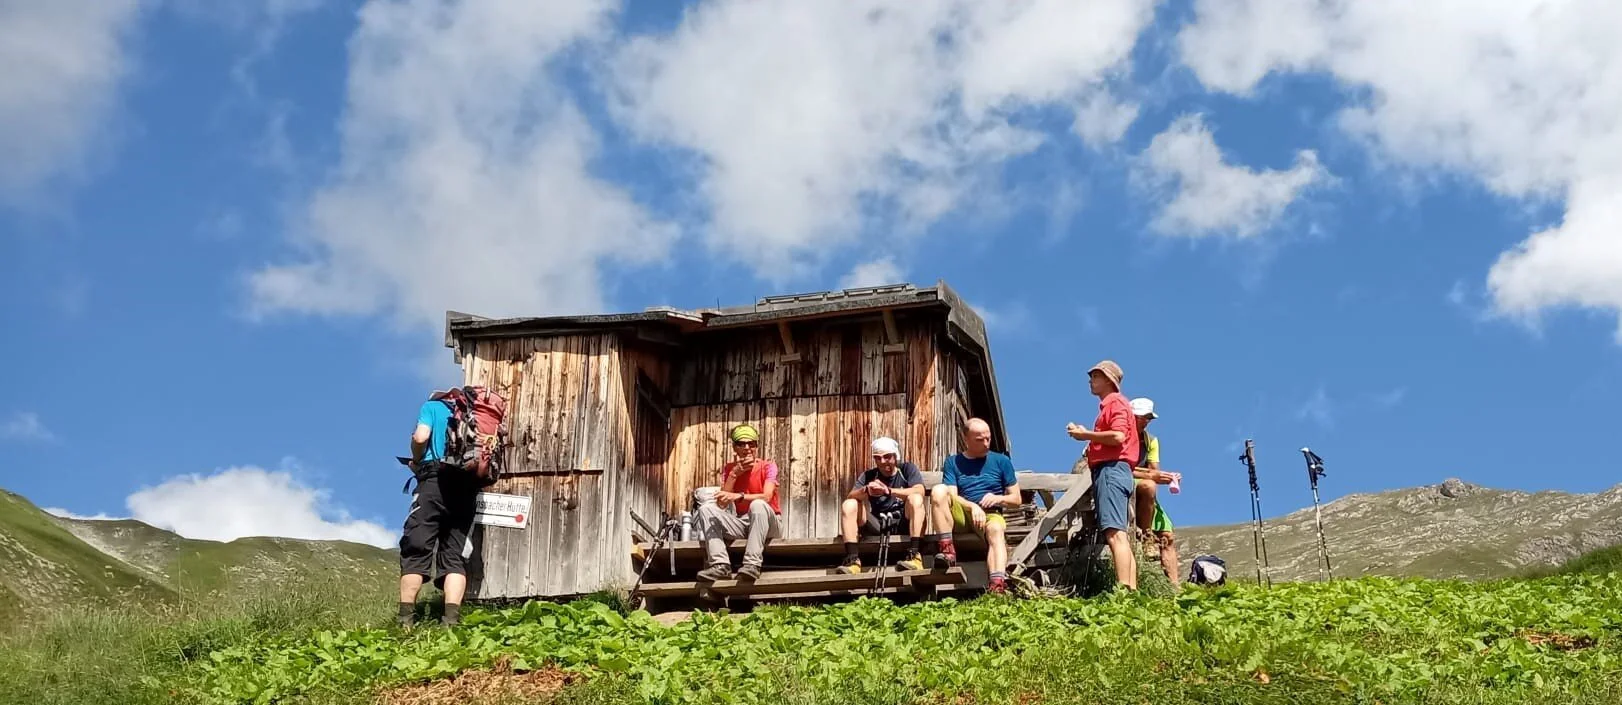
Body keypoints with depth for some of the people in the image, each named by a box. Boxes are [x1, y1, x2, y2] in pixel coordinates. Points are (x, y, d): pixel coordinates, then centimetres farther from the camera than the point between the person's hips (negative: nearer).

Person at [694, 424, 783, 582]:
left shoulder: (768, 466, -6)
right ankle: (721, 565, -33)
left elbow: (766, 497, -24)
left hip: (768, 525, -4)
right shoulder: (729, 469, 4)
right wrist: (734, 473, -15)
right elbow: (721, 505, -8)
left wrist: (738, 496, -37)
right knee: (705, 508, -15)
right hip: (741, 524, 4)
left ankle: (752, 564, -44)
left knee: (758, 504, -36)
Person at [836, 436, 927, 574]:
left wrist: (889, 491, -30)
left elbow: (919, 491, -17)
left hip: (904, 525, -3)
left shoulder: (907, 469, 4)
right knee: (848, 504, -16)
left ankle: (915, 555, -35)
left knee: (915, 499, -29)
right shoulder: (868, 475, 11)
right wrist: (866, 491, -30)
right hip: (877, 527, 3)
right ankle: (852, 559, -26)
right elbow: (851, 496, -6)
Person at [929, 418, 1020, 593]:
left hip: (991, 514, -1)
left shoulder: (1001, 461, 14)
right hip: (961, 515, 1)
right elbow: (951, 497, -1)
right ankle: (947, 551, -34)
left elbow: (1016, 499, 13)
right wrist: (973, 506, -20)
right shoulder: (953, 463, 13)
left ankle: (997, 587, -59)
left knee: (996, 529, -38)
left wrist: (998, 498, -9)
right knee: (939, 490, -27)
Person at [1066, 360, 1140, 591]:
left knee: (1114, 533, -21)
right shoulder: (1108, 405, 27)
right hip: (1109, 470, 11)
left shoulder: (1116, 402, -2)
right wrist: (1086, 435, 13)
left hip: (1111, 469, -11)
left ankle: (1124, 591, -31)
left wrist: (1086, 434, -8)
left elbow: (1118, 436, -18)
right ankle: (1132, 591, 2)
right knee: (1121, 536, 5)